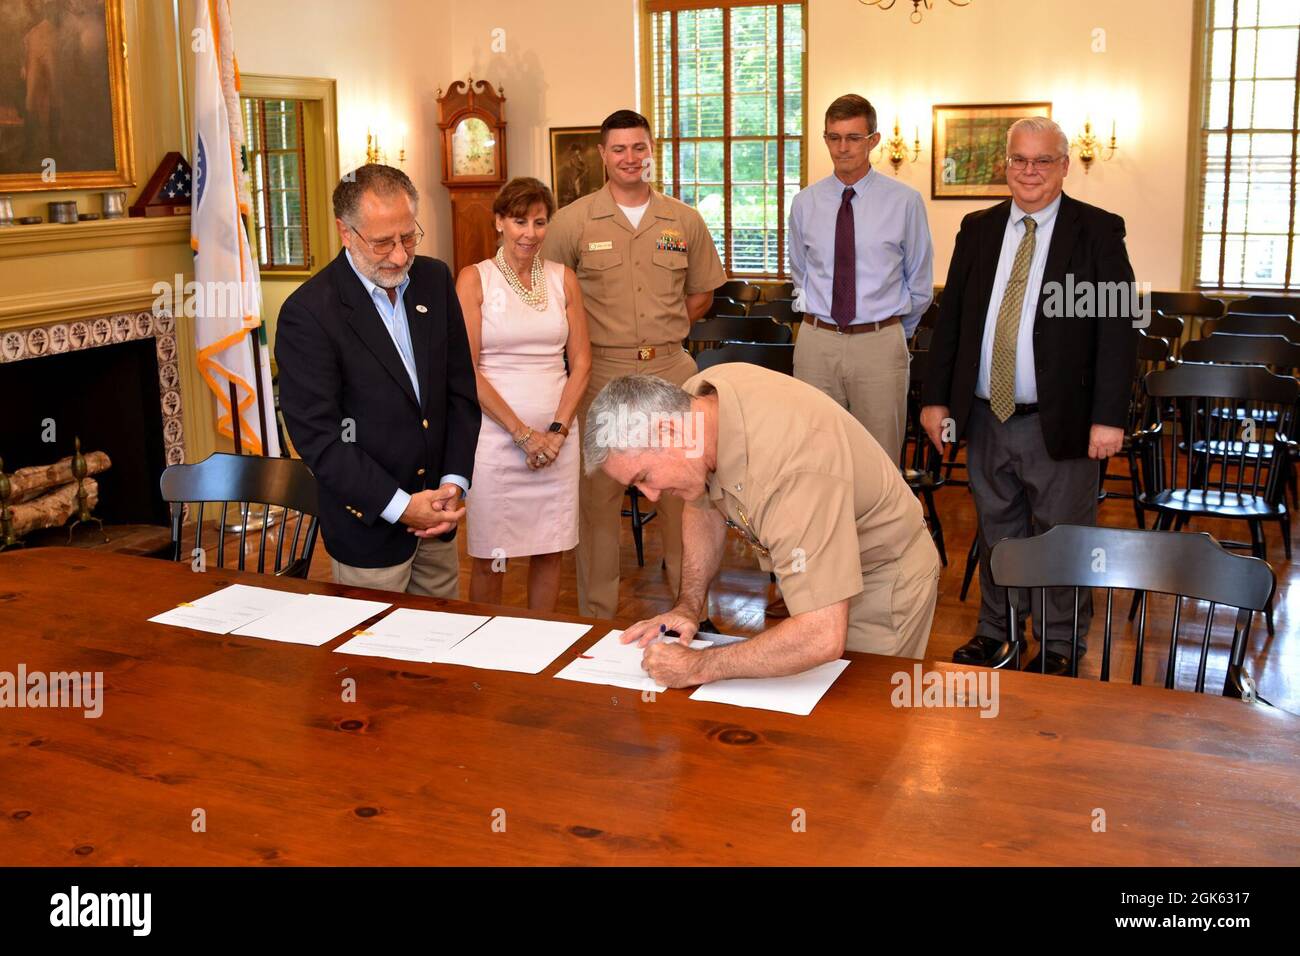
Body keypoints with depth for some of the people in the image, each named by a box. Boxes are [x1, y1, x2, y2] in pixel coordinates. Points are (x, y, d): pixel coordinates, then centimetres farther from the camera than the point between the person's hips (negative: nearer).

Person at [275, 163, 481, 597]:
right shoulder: (307, 313, -16)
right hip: (370, 524, -5)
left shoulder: (435, 279, 3)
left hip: (437, 517, 5)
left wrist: (455, 481, -5)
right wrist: (400, 506, -18)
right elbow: (317, 436, -16)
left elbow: (461, 390, 6)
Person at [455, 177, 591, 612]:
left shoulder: (563, 278, 9)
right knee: (489, 558, 3)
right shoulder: (474, 278, -1)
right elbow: (465, 369, -7)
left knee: (549, 552, 9)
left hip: (556, 436, 3)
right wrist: (523, 433, -11)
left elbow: (581, 361, 7)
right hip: (496, 435, -3)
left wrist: (557, 430, -6)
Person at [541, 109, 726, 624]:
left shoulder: (685, 221, 7)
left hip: (671, 367, 2)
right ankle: (596, 614, 14)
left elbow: (701, 292, 18)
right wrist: (587, 336, 0)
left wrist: (665, 329, 8)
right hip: (601, 370, -2)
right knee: (598, 492, 2)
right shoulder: (573, 221, -1)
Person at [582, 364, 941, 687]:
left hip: (881, 579, -7)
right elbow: (703, 506, 5)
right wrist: (688, 605, -3)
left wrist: (696, 667, -36)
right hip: (813, 568, 8)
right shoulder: (696, 396, -16)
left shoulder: (790, 472, -42)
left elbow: (822, 639, -45)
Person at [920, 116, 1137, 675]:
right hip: (986, 418, 4)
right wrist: (936, 397, 5)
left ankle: (1059, 645, 23)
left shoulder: (1098, 231, -4)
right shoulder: (978, 230, 8)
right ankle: (998, 631, 31)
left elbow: (1117, 330, -8)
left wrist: (1109, 417, -14)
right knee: (997, 530, 15)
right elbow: (950, 318, 10)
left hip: (1060, 422, -3)